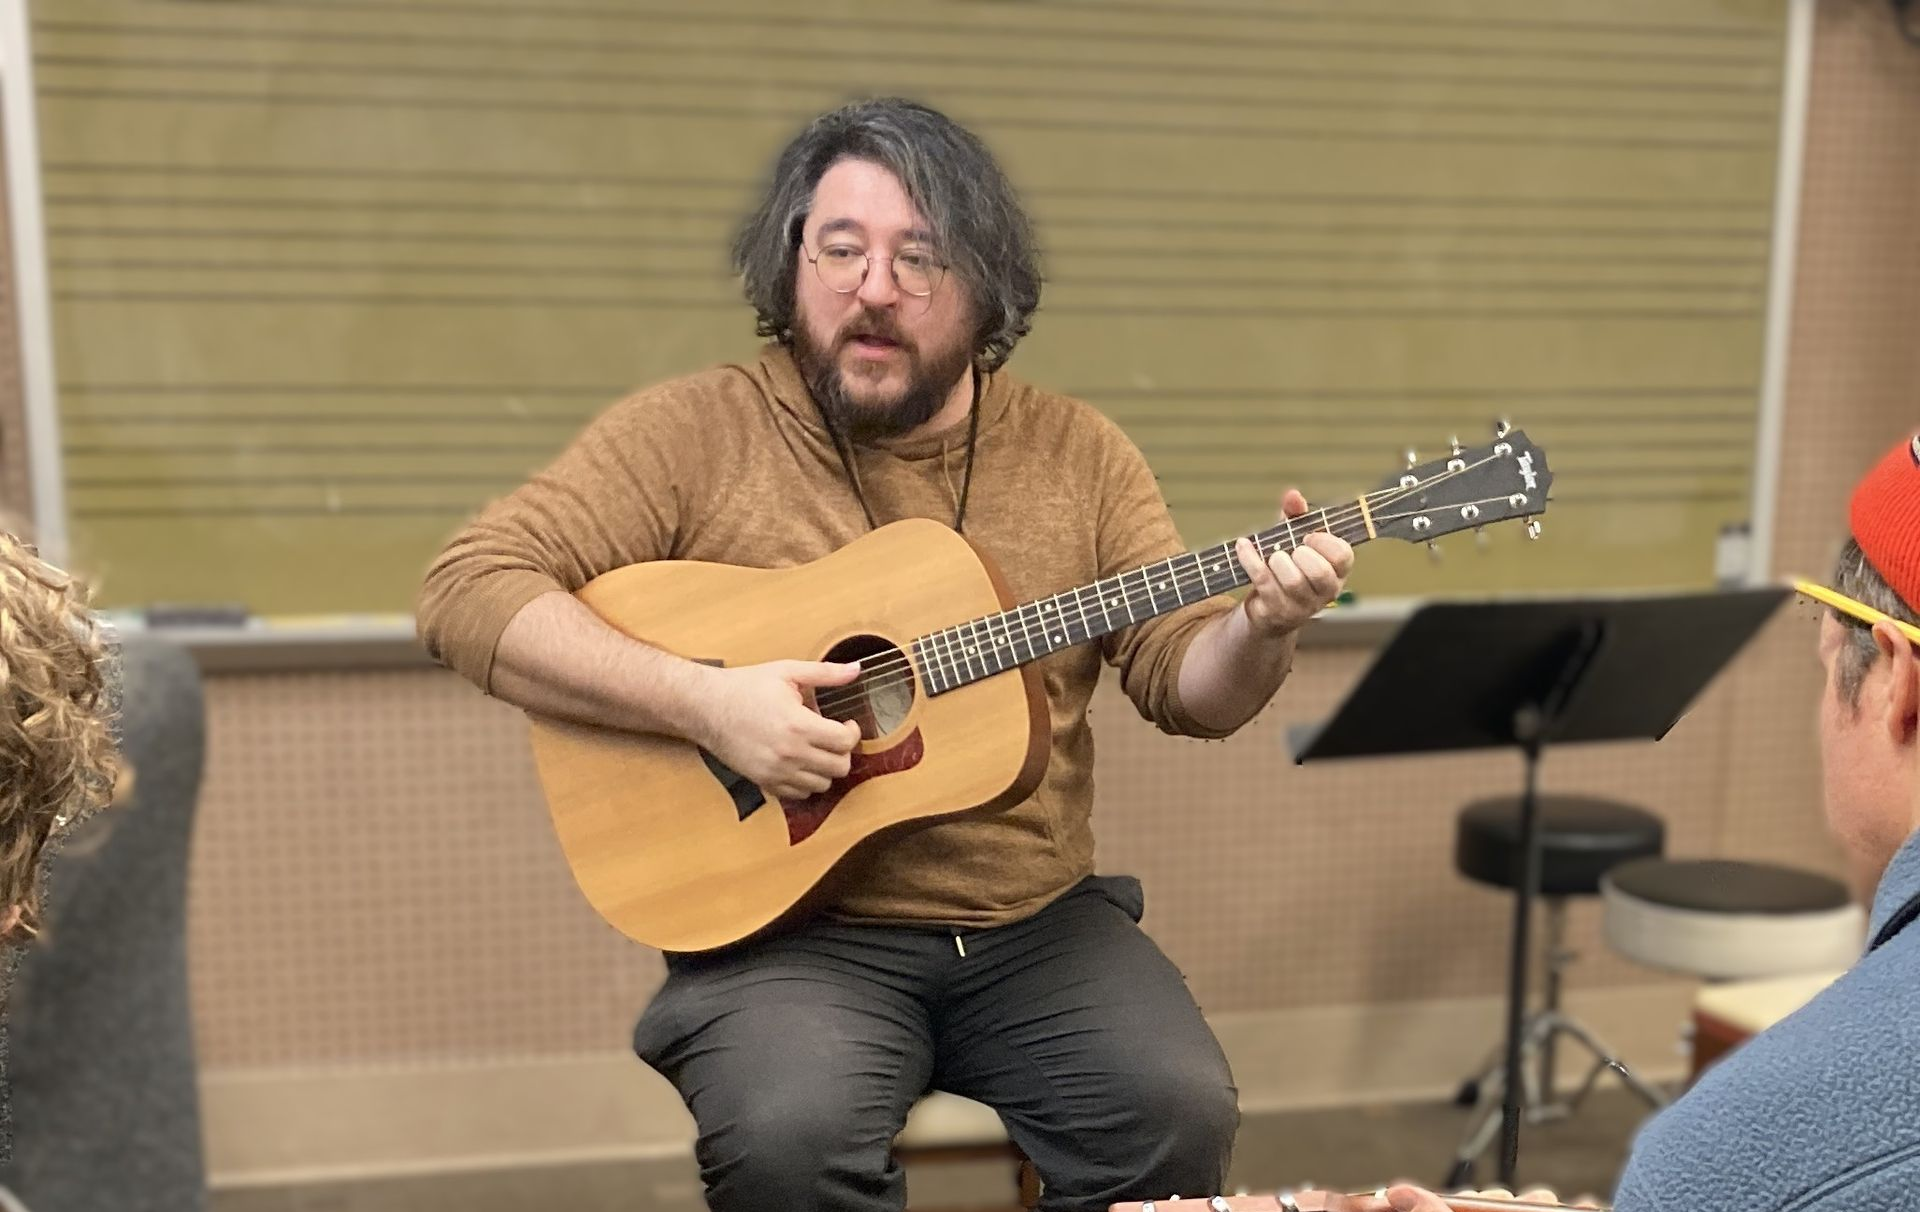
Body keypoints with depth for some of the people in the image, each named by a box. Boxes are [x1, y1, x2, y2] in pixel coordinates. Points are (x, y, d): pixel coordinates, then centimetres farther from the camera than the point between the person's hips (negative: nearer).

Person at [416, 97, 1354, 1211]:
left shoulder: (1076, 451, 7)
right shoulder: (695, 434, -3)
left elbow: (1189, 686, 7)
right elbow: (468, 592, -9)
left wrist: (1261, 629, -17)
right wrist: (703, 701, -20)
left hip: (1038, 923, 3)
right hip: (782, 922, -2)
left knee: (1180, 1113, -20)